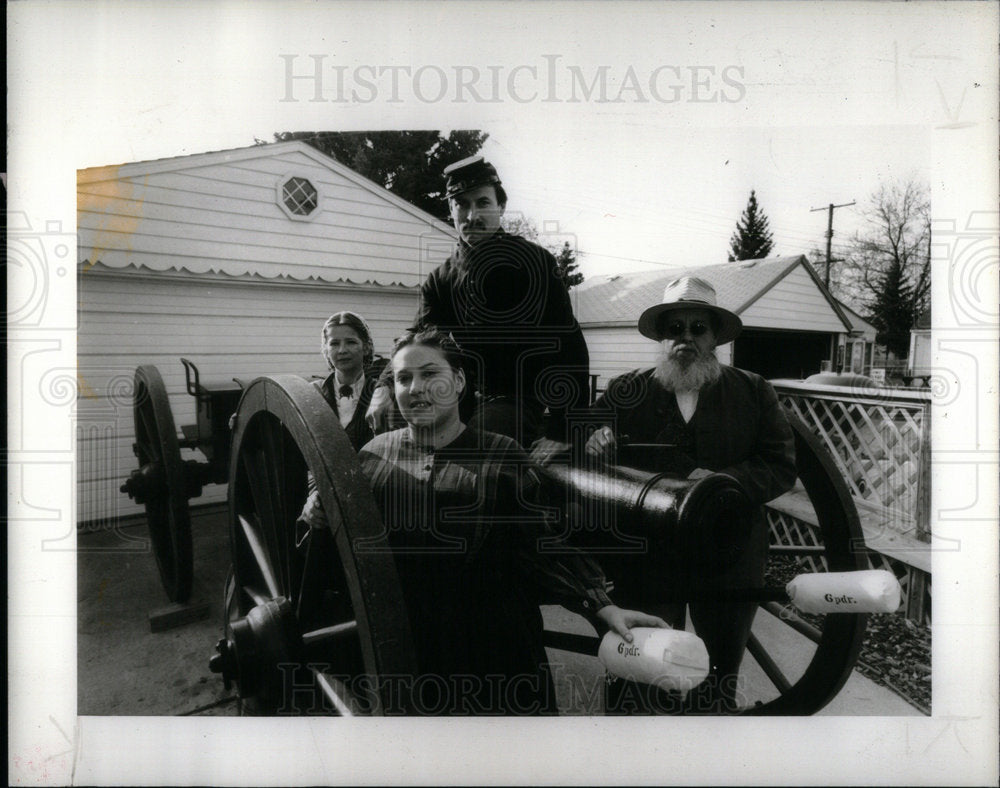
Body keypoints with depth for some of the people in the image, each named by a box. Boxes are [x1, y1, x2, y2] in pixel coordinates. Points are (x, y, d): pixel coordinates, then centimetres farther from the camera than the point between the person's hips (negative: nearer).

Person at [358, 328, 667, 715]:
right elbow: (348, 546, 5)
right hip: (399, 645, 2)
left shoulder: (500, 457, -4)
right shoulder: (375, 454, 2)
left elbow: (541, 546, -7)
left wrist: (603, 607, -15)